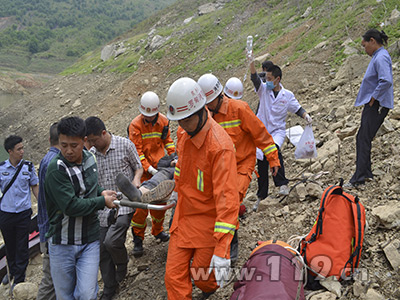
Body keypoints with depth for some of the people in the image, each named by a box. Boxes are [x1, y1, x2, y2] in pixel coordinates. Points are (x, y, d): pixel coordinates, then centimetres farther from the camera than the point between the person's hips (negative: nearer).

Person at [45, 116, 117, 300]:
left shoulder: (89, 158, 2)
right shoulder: (56, 169, -19)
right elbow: (71, 206, -25)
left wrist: (101, 192, 3)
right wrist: (102, 201, -14)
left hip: (89, 241, 4)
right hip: (62, 243, -4)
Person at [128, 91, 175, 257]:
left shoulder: (163, 121, 2)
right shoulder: (135, 125, -11)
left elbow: (168, 140, 15)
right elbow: (136, 150, -13)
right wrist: (148, 168, -21)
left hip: (160, 168, 4)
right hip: (143, 170, -4)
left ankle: (157, 231, 34)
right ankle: (138, 239, 6)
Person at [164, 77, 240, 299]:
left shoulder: (220, 146, -28)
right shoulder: (183, 132, -3)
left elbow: (227, 198, -32)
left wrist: (222, 251, -35)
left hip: (209, 220, -6)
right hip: (184, 215, 7)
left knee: (202, 275, 11)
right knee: (174, 277, 4)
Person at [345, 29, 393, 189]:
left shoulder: (381, 57, -16)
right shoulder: (377, 57, 17)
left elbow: (386, 81, -29)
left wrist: (373, 98, -20)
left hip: (376, 105, -11)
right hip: (372, 105, 11)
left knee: (364, 140, -10)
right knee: (362, 139, 14)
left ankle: (358, 179, -9)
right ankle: (366, 173, 21)